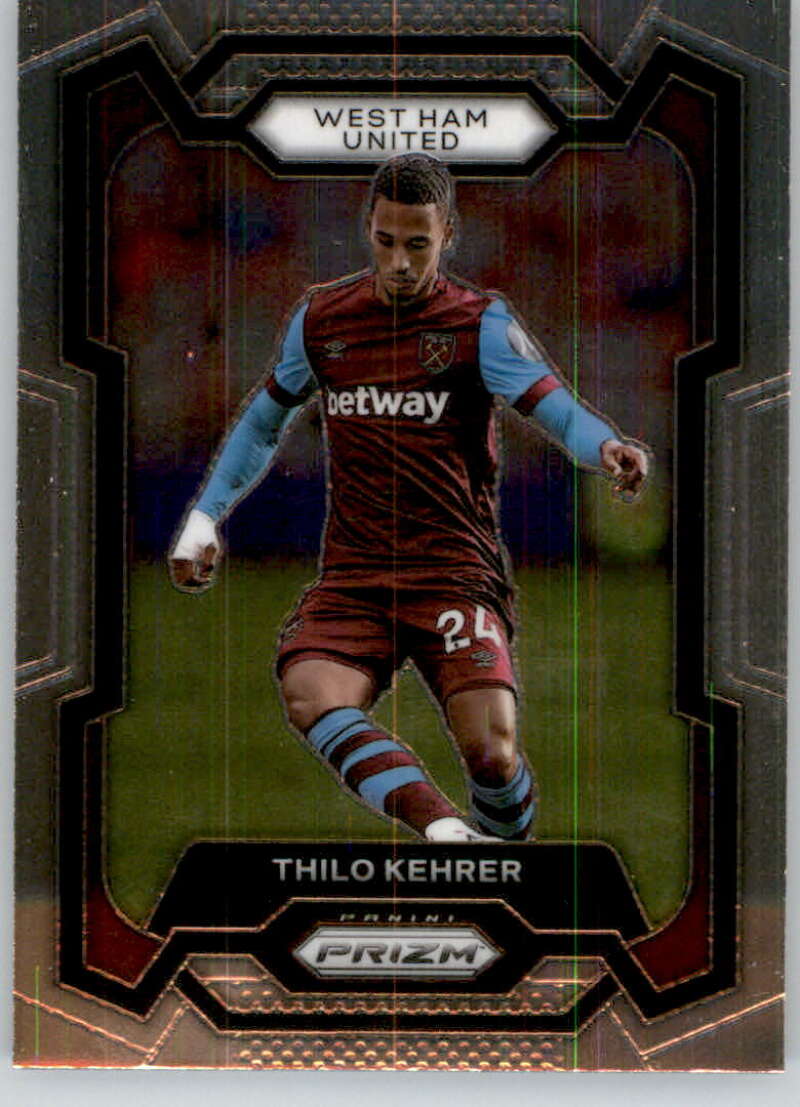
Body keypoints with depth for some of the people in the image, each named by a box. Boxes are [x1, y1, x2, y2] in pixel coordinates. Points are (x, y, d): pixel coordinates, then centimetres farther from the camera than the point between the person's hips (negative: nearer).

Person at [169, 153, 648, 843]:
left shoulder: (480, 323, -1)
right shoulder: (321, 319, 10)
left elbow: (556, 408, -14)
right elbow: (265, 422, 25)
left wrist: (608, 449, -36)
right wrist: (204, 516, 18)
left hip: (456, 573, -3)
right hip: (351, 575, 3)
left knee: (490, 752, -20)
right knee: (309, 696, -29)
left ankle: (504, 849, 13)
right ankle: (446, 830, -40)